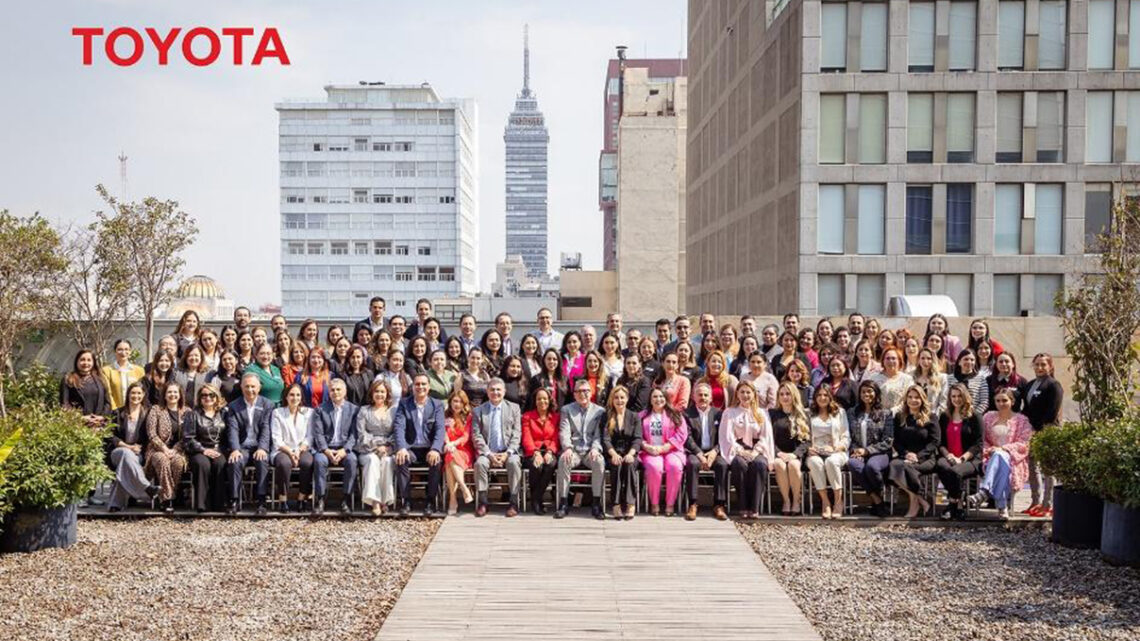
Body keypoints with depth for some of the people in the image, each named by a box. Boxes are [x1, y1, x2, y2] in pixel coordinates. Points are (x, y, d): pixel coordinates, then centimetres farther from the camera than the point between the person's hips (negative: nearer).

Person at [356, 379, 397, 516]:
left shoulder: (393, 411, 17)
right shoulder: (364, 411, 15)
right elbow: (362, 434, 4)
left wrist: (386, 447, -10)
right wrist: (376, 446, -10)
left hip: (388, 450, 1)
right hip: (368, 450, 0)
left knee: (387, 461, -33)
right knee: (373, 460, -34)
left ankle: (386, 500, -29)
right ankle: (374, 502, -41)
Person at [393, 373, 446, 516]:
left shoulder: (437, 405, 7)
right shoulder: (404, 404, 7)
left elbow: (440, 429, -6)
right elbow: (399, 427, -6)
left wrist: (435, 449, -25)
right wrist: (401, 448, -25)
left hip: (429, 448, 0)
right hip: (410, 448, 0)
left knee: (436, 461, -32)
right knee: (401, 459, -31)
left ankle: (431, 501, -18)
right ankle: (406, 500, -20)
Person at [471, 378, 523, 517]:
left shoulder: (514, 408, 10)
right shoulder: (478, 411, 9)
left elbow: (516, 434, 3)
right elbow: (477, 436, 1)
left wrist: (507, 453, -12)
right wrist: (489, 454, -13)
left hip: (508, 452, 0)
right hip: (487, 453, 0)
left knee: (514, 462, -32)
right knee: (480, 463, -31)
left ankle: (513, 504, -24)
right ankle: (482, 503, -21)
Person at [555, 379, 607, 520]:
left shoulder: (600, 411, 14)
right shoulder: (567, 410, 13)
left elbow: (599, 434, 4)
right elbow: (564, 432, 1)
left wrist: (595, 448, -16)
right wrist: (568, 448, -18)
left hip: (591, 451, 0)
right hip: (573, 451, 0)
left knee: (599, 462, -33)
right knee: (563, 460, -33)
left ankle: (596, 504, -25)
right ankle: (563, 503, -26)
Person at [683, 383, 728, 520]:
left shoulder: (718, 413, 11)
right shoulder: (687, 413, 5)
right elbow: (687, 438, -5)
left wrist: (715, 451, -13)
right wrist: (700, 455, -17)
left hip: (713, 452, 2)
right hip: (695, 452, -2)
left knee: (723, 464, -29)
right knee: (692, 463, -34)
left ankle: (719, 505, -22)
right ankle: (692, 505, -28)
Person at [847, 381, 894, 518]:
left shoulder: (886, 413, 7)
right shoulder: (854, 413, 17)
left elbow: (888, 441, -1)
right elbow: (850, 436, 13)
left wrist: (866, 450, -10)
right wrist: (855, 450, -8)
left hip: (880, 453, -2)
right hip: (859, 452, 2)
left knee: (871, 465, -38)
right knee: (852, 463, -35)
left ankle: (879, 495, -7)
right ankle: (877, 500, -22)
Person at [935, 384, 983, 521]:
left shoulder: (974, 417, 7)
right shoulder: (944, 417, 19)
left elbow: (978, 444, -1)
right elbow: (940, 442, 15)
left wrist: (962, 458, -13)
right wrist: (948, 455, -6)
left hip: (970, 459, -3)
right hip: (949, 457, 3)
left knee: (955, 471, -36)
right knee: (941, 466, -34)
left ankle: (952, 504, -15)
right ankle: (958, 505, -25)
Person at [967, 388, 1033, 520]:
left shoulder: (1021, 420, 13)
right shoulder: (988, 417, 21)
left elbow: (1023, 444, 2)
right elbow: (983, 440, 17)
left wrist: (1003, 448, -14)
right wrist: (988, 450, -6)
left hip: (1014, 458, -2)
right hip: (992, 457, 2)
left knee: (999, 456, -40)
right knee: (998, 458, -38)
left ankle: (984, 492, -60)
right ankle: (1003, 506, -48)